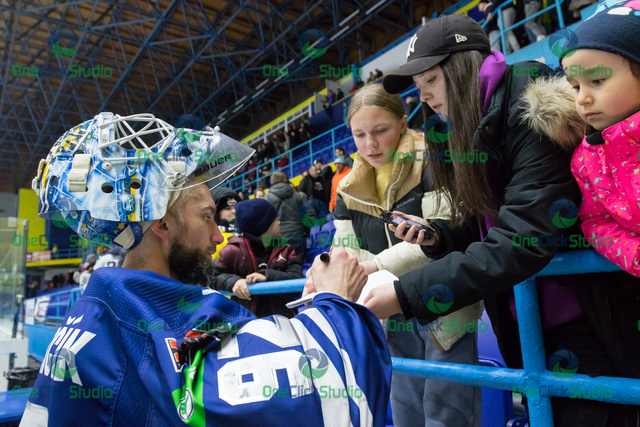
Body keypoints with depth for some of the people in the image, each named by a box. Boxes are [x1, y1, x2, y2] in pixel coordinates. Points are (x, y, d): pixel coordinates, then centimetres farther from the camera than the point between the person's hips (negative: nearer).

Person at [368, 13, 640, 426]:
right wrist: (436, 236, -10)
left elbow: (520, 242, -28)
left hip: (585, 325, -7)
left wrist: (405, 294, -30)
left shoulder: (533, 115, -19)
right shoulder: (473, 133, 6)